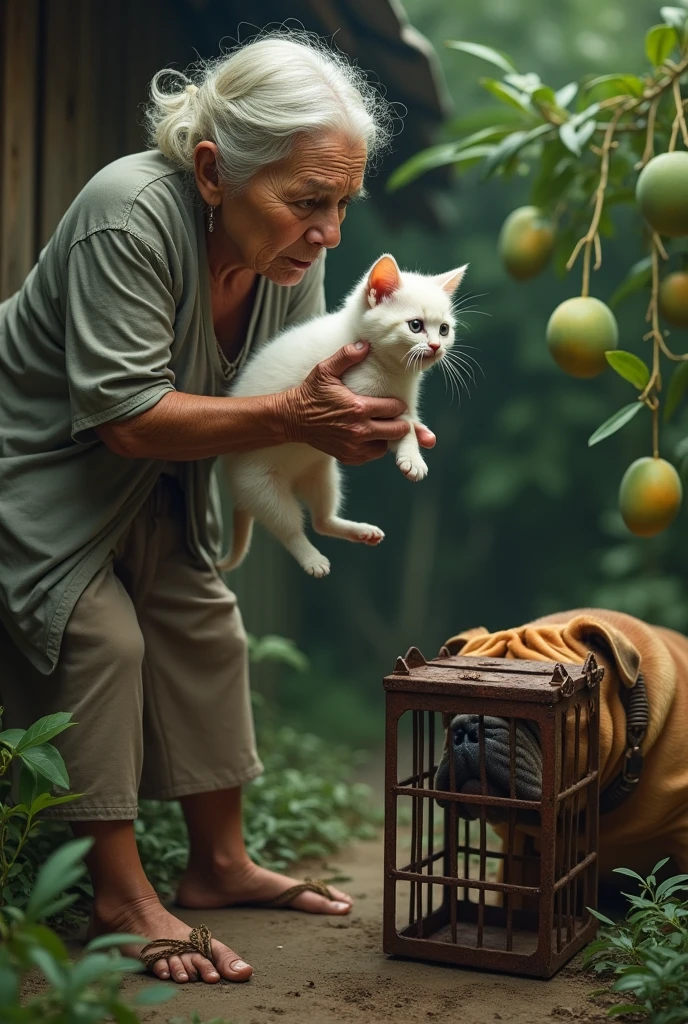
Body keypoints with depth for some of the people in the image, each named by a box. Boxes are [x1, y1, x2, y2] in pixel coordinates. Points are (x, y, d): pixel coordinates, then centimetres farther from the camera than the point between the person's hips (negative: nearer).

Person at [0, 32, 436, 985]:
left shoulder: (292, 249, -13)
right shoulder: (131, 214, -36)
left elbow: (293, 395, -5)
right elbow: (125, 417, -37)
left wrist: (352, 424, -28)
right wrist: (291, 417, -43)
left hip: (150, 481, 8)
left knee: (203, 626, 4)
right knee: (101, 636, -17)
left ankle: (220, 862, 17)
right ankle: (121, 896, -6)